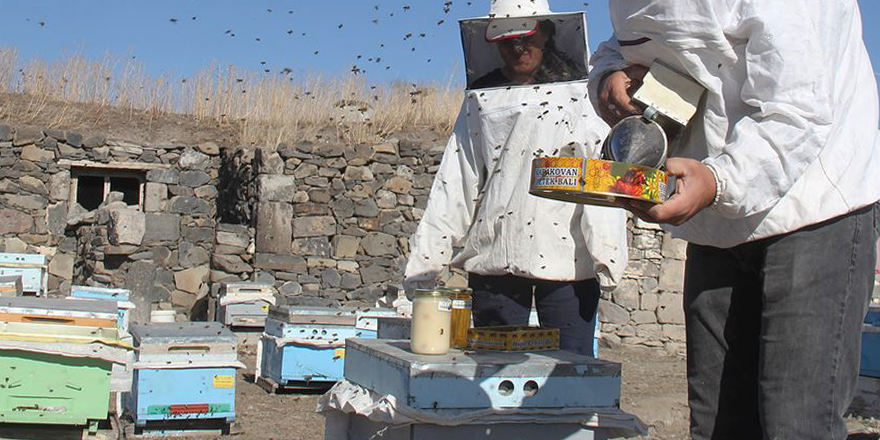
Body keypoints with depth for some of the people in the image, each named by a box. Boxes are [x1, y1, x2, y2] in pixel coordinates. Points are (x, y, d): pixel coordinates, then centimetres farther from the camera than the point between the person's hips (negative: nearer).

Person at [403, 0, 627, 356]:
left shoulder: (577, 93, 6)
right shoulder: (480, 99, 13)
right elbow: (454, 183, 11)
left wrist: (606, 254, -13)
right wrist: (424, 264, 6)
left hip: (566, 257, -2)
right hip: (494, 257, 3)